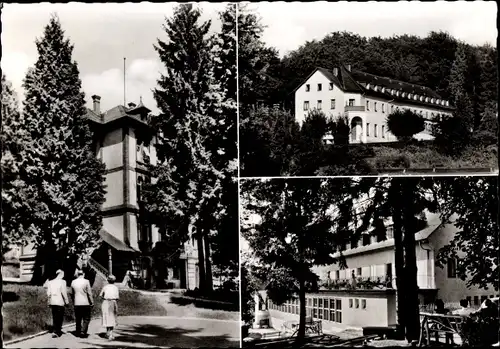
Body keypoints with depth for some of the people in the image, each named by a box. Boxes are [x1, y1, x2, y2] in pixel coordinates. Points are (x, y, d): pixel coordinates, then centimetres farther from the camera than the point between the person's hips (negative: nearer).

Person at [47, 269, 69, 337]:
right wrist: (66, 301, -1)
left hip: (52, 302, 5)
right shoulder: (62, 282, -9)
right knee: (60, 317, 1)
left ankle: (57, 331, 19)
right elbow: (64, 292, -11)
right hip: (60, 302, -5)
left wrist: (49, 301, 17)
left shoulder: (50, 282, 7)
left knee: (54, 317, 13)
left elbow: (48, 293, 7)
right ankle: (55, 331, -6)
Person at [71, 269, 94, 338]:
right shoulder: (86, 281, -9)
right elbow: (89, 293, -8)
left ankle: (78, 332, 15)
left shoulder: (73, 282, 4)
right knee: (86, 319, 2)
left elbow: (72, 293, 11)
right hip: (85, 303, -4)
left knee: (78, 319, 12)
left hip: (76, 303, 4)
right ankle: (83, 332, -10)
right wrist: (92, 302, 1)